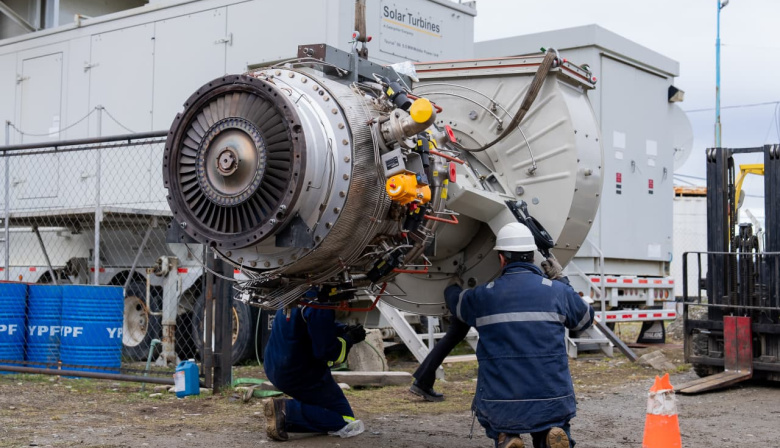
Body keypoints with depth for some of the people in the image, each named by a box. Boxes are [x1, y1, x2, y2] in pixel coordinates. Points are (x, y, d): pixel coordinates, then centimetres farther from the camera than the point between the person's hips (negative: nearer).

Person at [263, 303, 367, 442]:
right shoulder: (320, 307, -23)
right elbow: (326, 350, -20)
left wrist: (344, 329, 7)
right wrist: (350, 338, -4)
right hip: (298, 373, -9)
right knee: (345, 417, 0)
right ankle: (287, 412, -16)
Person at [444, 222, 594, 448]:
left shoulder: (483, 295, 2)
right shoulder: (557, 291, 1)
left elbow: (454, 300, 26)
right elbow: (585, 318, 21)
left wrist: (452, 286, 50)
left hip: (500, 406, 0)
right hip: (552, 401, 0)